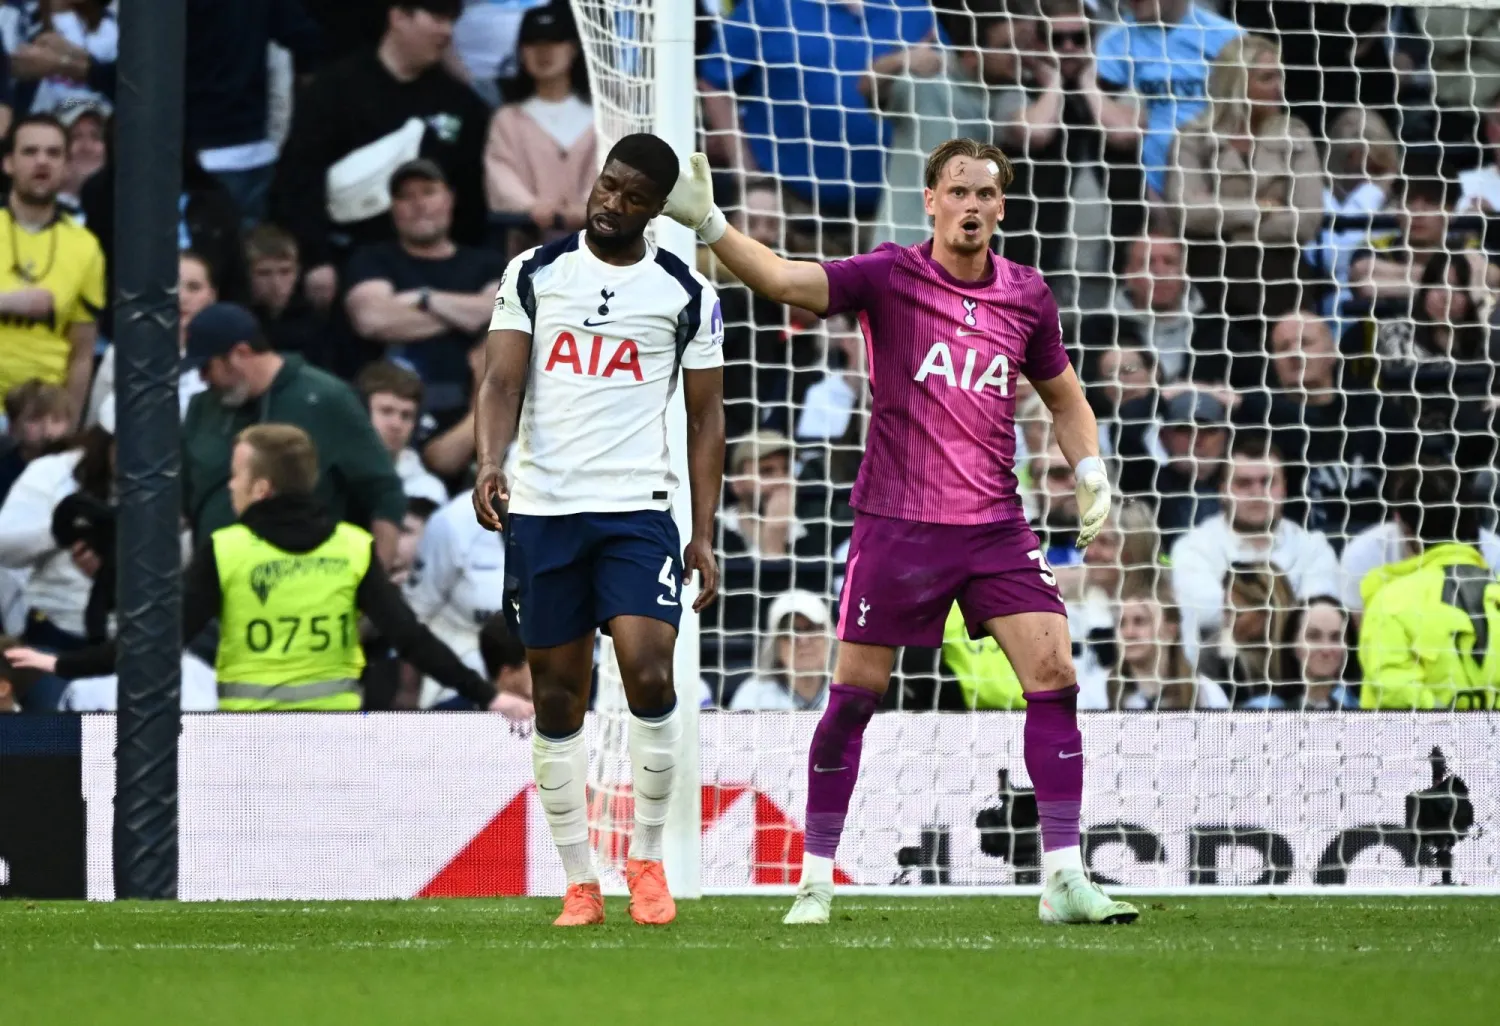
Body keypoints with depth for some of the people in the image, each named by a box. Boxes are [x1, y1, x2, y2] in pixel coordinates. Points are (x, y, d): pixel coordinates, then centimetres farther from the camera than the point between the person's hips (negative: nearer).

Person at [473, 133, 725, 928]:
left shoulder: (686, 294, 6)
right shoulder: (534, 274, 7)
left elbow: (706, 420, 9)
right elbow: (501, 382, 0)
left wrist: (704, 535, 1)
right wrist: (489, 465, -19)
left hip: (637, 508, -1)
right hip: (541, 508, 1)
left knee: (649, 676, -18)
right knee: (557, 700, 4)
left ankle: (646, 861, 1)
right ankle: (580, 885, 12)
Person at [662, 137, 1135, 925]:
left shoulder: (1027, 296, 6)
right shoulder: (891, 277, -5)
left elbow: (1063, 395, 21)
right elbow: (785, 280, -18)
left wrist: (1088, 467, 4)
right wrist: (708, 226, -32)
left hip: (996, 526, 3)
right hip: (896, 524, -3)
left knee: (1053, 674, -9)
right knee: (856, 691, -1)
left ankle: (1065, 879, -5)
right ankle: (815, 879, 12)